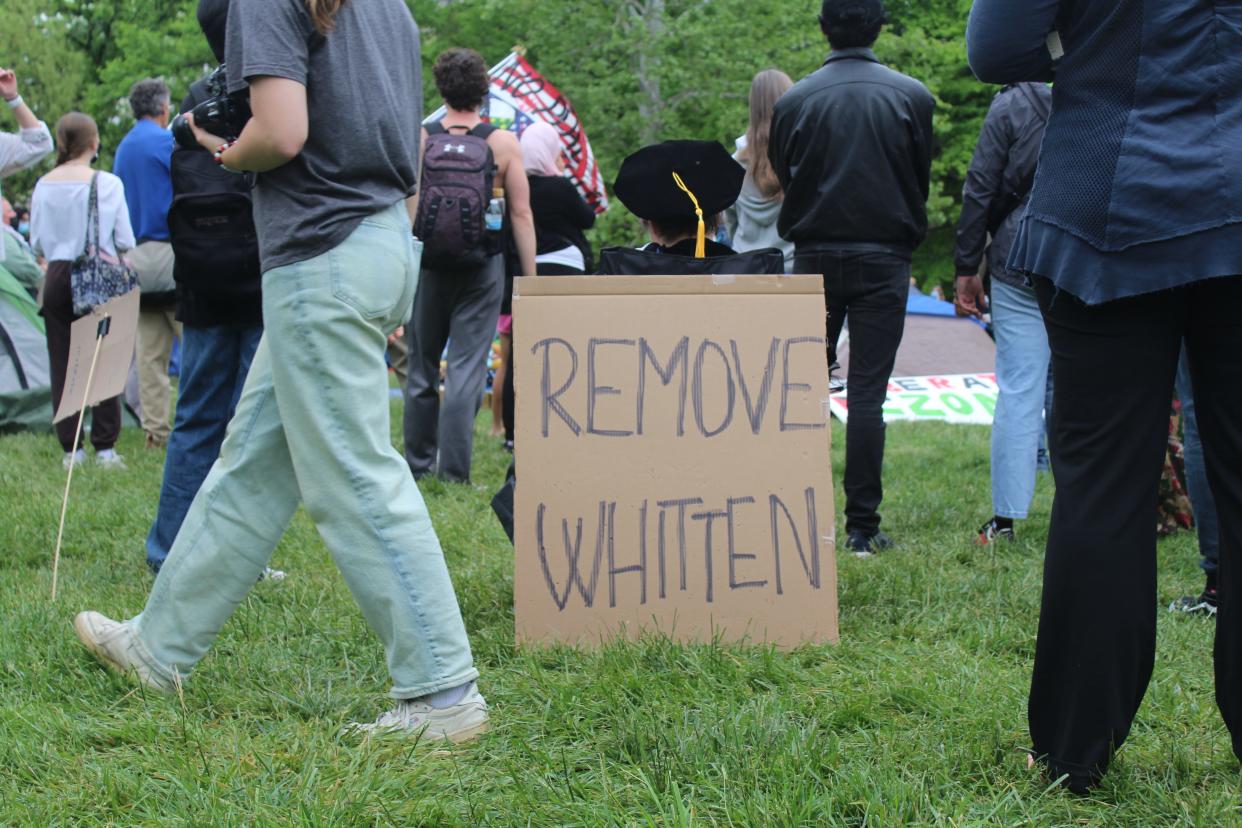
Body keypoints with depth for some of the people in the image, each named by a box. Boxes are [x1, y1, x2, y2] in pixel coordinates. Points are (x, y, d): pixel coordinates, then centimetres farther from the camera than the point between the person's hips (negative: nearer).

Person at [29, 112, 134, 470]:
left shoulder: (44, 186, 1)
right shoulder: (107, 184, -8)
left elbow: (37, 242, 6)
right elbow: (124, 240, -5)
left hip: (57, 278, 3)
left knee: (61, 363, 6)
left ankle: (70, 448, 6)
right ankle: (104, 447, 1)